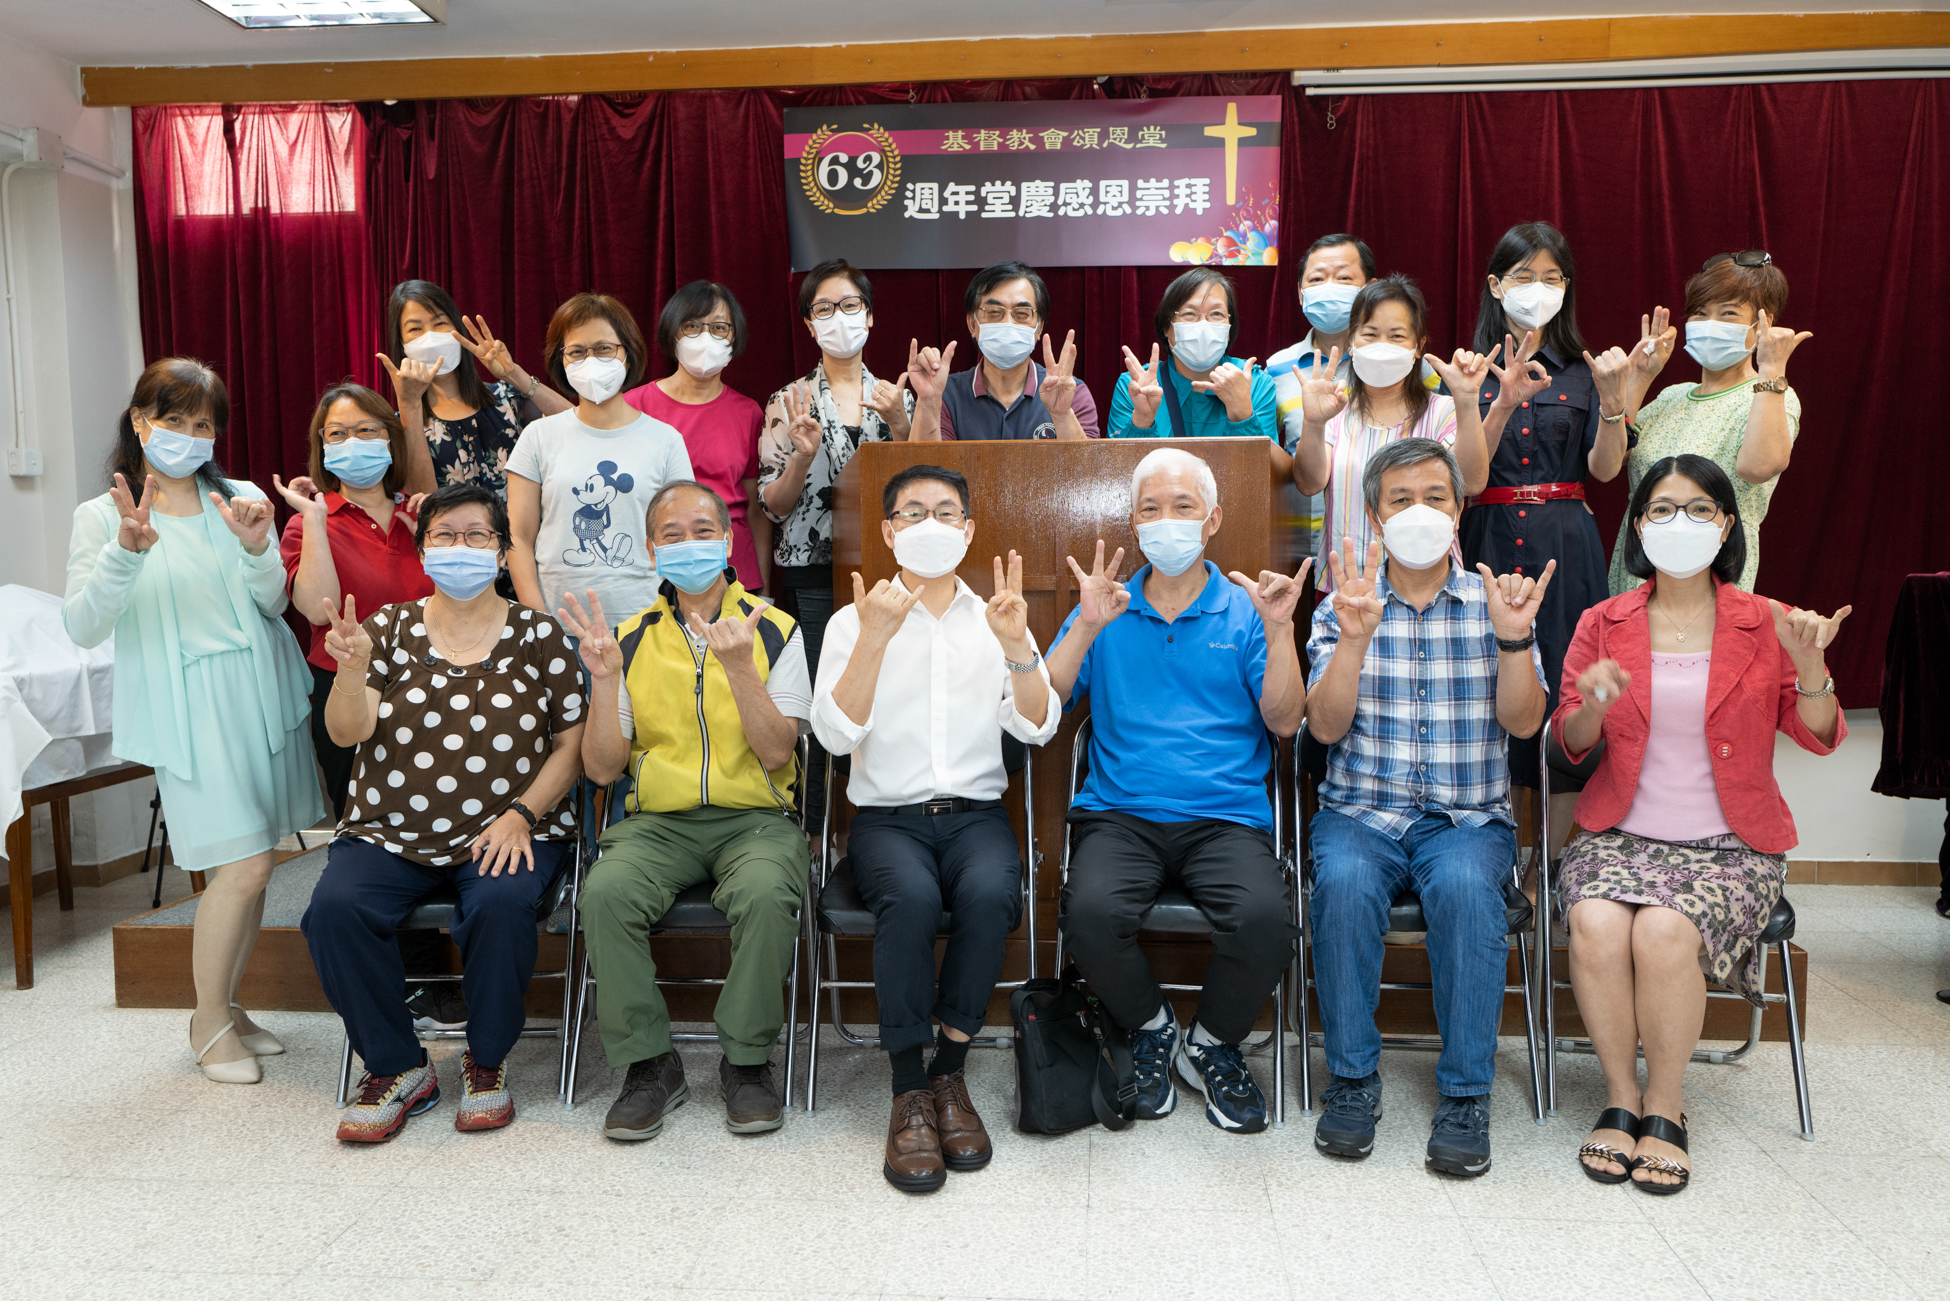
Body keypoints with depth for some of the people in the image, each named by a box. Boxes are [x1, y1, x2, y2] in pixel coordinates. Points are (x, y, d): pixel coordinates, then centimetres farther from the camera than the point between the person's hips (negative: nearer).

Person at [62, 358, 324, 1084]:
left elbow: (273, 603, 2)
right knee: (243, 866, -10)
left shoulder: (241, 500, 9)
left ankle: (227, 1005, 27)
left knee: (253, 862, 8)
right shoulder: (102, 516, 2)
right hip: (188, 708, -4)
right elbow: (82, 629, -8)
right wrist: (125, 553, -23)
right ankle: (210, 1022, 11)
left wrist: (257, 548, -17)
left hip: (263, 696, 4)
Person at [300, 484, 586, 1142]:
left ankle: (486, 1063, -6)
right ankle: (397, 1068, -4)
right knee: (335, 909, -25)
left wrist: (520, 814, -11)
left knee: (500, 904, -32)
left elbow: (573, 743, 3)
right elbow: (347, 732, -1)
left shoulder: (537, 635, 5)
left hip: (508, 832, -2)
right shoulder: (390, 628, 9)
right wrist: (351, 667, -20)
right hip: (391, 833, 2)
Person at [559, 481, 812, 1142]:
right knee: (604, 893, -28)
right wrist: (604, 679, -10)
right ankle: (648, 1063, -8)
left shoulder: (775, 632, 3)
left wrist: (739, 668, -22)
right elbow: (601, 770, 3)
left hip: (754, 817, -2)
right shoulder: (631, 640, 8)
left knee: (764, 894, -33)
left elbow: (776, 753, -9)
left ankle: (748, 1060, -10)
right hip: (658, 820, 2)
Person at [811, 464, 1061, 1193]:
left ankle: (949, 1072, -14)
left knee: (989, 893, -32)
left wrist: (1017, 647, -13)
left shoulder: (995, 621, 14)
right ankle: (909, 1092, -19)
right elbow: (835, 734, -7)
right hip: (886, 816, -1)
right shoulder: (854, 623, 8)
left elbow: (1037, 728, 2)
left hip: (976, 812, 1)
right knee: (911, 897, -34)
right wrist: (874, 639, -16)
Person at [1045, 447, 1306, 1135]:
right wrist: (1087, 627, -8)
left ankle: (1212, 1045, 3)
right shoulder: (1106, 608, 14)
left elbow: (1285, 721, 3)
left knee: (1265, 918, -30)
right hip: (1121, 814, 0)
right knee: (1092, 911, -31)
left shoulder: (1246, 610, 13)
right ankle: (1150, 1027, 4)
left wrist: (1278, 630, -8)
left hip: (1228, 816, 0)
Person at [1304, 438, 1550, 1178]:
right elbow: (1326, 726, -6)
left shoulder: (1493, 602, 9)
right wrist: (1356, 637, -19)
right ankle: (1352, 1079, -14)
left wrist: (1514, 639, -18)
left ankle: (1466, 1094, -18)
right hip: (1361, 810, 0)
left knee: (1465, 886, -33)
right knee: (1345, 881, -32)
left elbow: (1522, 722, -2)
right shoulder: (1343, 607, 7)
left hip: (1469, 816, 0)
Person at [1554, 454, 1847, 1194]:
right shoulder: (1603, 623, 7)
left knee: (1666, 931, -31)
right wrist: (1593, 703, -16)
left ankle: (1665, 1106, -7)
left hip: (1729, 845, -1)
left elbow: (1819, 738, 1)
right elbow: (1570, 744, 6)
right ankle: (1620, 1095, -7)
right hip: (1622, 833, 1)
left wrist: (1810, 666, -17)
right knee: (1596, 925, -30)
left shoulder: (1763, 624, 5)